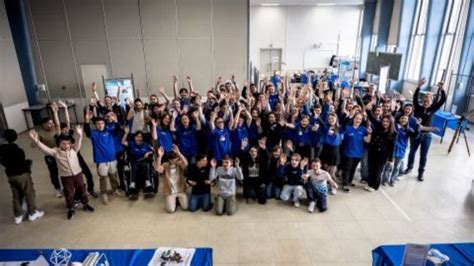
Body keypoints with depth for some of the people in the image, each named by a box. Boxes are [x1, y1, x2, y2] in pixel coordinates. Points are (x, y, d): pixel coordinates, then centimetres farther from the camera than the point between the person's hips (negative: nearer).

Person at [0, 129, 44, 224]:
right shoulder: (18, 150, -24)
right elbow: (23, 164, -21)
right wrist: (29, 163, -1)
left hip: (10, 176, 6)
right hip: (22, 174, -6)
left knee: (16, 196, 18)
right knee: (29, 194, 10)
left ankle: (18, 216, 28)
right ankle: (32, 213, 20)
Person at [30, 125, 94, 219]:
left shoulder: (74, 149, -5)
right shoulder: (56, 152, -9)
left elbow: (78, 143, -22)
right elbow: (45, 149, -19)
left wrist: (79, 135, -44)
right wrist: (36, 141, -35)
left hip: (78, 174, 1)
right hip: (65, 177, -1)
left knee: (82, 190, 15)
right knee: (69, 193, 12)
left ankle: (85, 204, 35)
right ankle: (71, 209, 32)